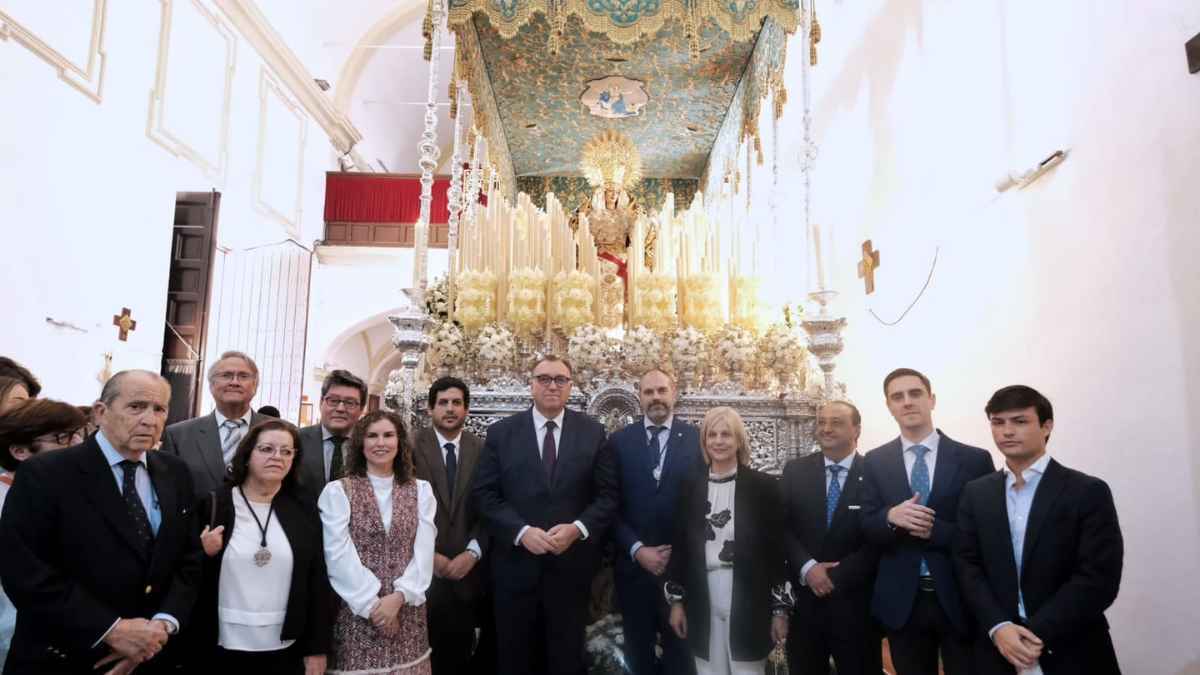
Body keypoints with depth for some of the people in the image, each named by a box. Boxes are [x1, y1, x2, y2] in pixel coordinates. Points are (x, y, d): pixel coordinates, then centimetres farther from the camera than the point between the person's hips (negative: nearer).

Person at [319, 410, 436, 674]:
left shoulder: (421, 490, 6)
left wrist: (399, 596, -13)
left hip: (406, 611, 2)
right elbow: (339, 555, -8)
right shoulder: (337, 491, -2)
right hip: (356, 612, -2)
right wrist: (372, 604, -11)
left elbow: (424, 550, -1)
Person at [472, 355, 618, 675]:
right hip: (516, 565, 0)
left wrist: (577, 529, -15)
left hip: (571, 565, 0)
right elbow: (486, 495, -4)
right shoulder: (500, 432, 0)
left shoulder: (593, 432, 1)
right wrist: (522, 532, -17)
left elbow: (607, 494, 0)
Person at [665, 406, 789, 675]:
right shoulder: (692, 487, 6)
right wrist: (676, 600, 7)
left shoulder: (763, 485, -3)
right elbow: (680, 545, 9)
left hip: (749, 599, -3)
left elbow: (776, 547, -3)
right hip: (703, 598, 3)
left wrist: (780, 609, -4)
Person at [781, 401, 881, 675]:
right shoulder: (796, 471, 3)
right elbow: (783, 528, -1)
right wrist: (808, 568, -15)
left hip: (855, 603, -2)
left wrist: (836, 577, -13)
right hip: (804, 600, 2)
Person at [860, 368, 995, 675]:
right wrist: (891, 516, -21)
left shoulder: (974, 459, -3)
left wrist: (935, 530, -19)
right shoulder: (875, 462, 3)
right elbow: (866, 529, 1)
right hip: (902, 601, 2)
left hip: (961, 599, -1)